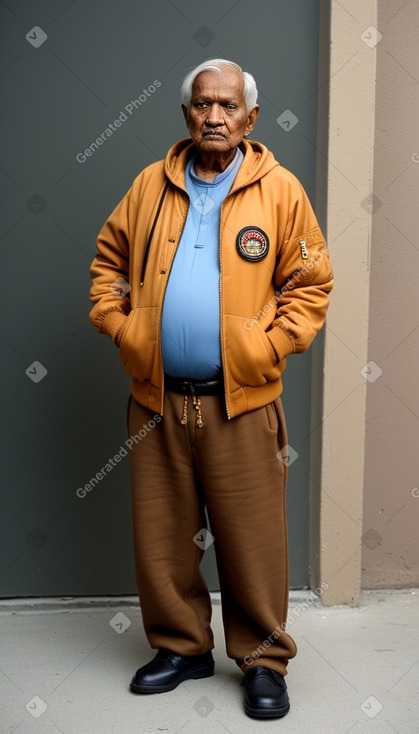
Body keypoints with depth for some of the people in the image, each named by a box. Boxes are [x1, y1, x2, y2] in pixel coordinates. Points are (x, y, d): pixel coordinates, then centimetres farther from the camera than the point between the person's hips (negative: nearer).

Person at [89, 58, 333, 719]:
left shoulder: (280, 190, 0)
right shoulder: (150, 185, 9)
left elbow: (310, 284, 2)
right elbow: (109, 260, 17)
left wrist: (270, 347, -8)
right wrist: (118, 325, 4)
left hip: (242, 401, -3)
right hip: (158, 398, 3)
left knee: (253, 538, 3)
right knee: (162, 535, 12)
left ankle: (263, 658, 21)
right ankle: (181, 646, 30)